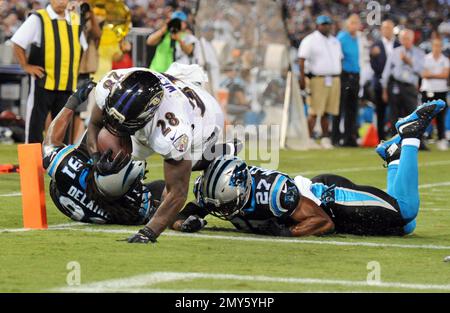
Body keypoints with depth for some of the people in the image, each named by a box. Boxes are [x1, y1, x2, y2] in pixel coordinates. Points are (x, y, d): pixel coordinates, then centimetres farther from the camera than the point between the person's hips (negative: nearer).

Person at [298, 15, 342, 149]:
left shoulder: (335, 41, 18)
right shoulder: (310, 40, -2)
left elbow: (339, 60, 24)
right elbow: (301, 60, -9)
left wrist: (339, 78, 16)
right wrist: (302, 78, -18)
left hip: (334, 80, 6)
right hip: (317, 79, -6)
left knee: (327, 112, 5)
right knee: (314, 112, -9)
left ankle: (325, 138, 10)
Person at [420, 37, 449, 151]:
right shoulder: (425, 58, 2)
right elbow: (424, 74, -9)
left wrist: (431, 74, -12)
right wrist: (439, 74, -12)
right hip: (428, 90, -2)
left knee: (441, 117, 1)